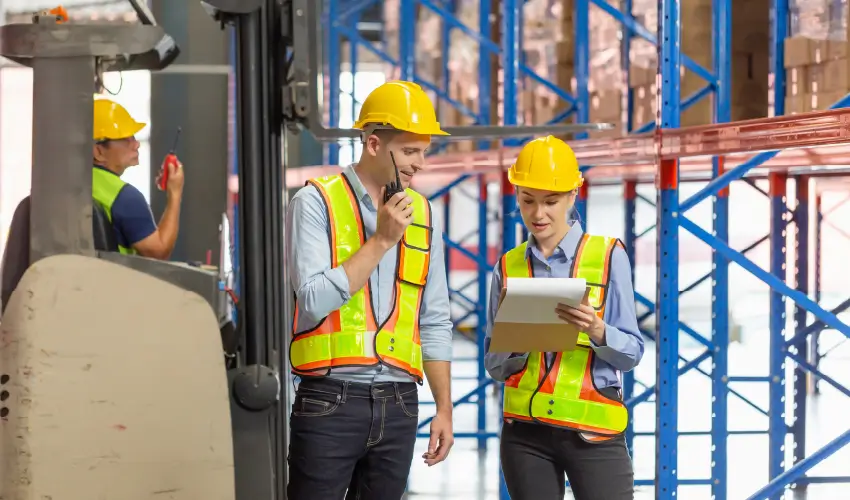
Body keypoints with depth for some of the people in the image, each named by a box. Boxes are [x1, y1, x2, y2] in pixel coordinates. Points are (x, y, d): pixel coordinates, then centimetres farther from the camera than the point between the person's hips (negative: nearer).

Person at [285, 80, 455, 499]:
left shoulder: (422, 214, 12)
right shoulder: (316, 203, -3)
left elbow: (434, 322, 15)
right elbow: (314, 300, -15)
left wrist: (444, 407, 11)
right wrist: (381, 240, -13)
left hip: (398, 403, 5)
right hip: (330, 401, -5)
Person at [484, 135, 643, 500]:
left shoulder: (608, 256, 0)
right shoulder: (508, 267, 9)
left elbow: (632, 353, -2)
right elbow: (493, 364, 9)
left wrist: (596, 330, -21)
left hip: (593, 430, -3)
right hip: (525, 432, 3)